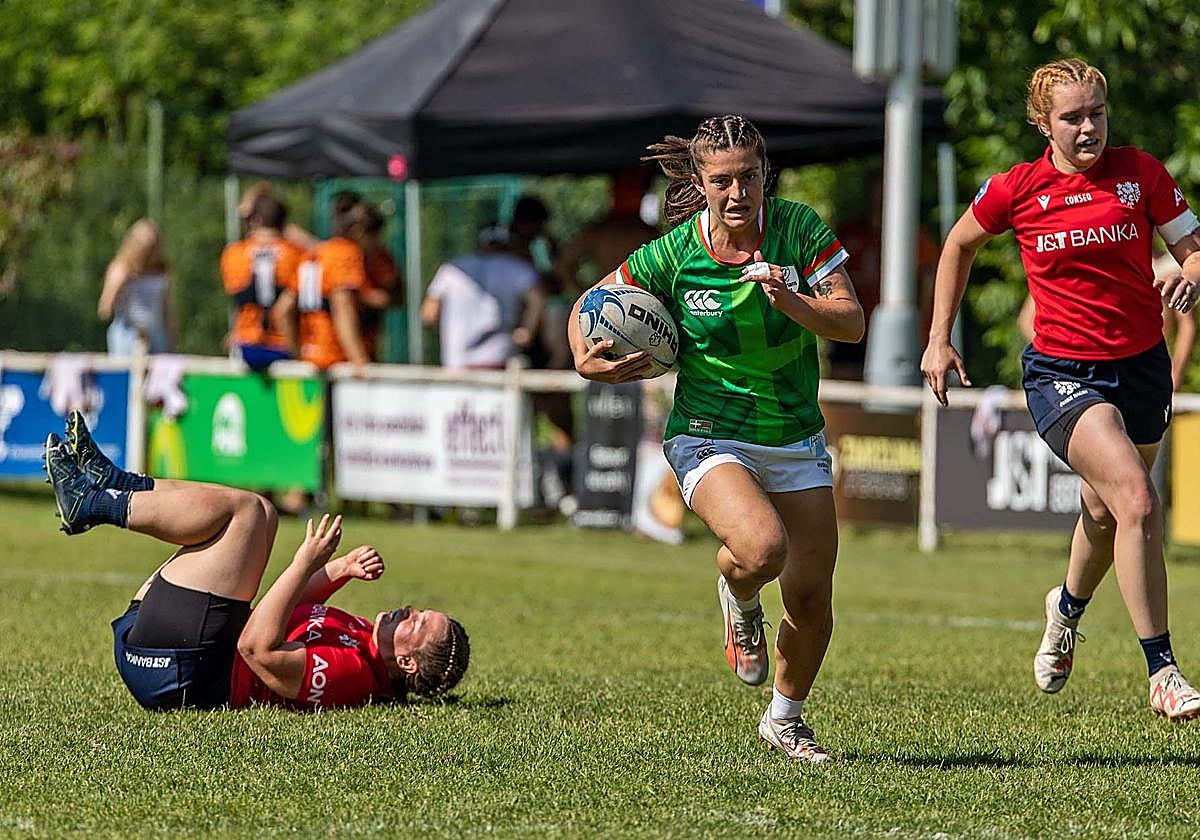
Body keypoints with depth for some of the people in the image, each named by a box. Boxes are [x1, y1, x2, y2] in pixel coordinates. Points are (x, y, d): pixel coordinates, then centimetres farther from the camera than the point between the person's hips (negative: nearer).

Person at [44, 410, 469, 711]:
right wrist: (341, 569, 5)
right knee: (256, 513, 16)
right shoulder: (360, 637, 7)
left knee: (245, 509, -12)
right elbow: (293, 608, 24)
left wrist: (307, 565, -33)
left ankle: (91, 503, -1)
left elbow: (259, 649, -34)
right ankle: (112, 485, 13)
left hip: (174, 666, -10)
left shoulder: (352, 671, -23)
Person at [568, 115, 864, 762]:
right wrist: (587, 362, -18)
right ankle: (738, 599, 6)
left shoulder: (799, 228, -10)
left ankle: (785, 718, 31)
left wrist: (789, 300, -29)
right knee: (762, 548, -32)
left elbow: (851, 322, -12)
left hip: (795, 439, 3)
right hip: (709, 436, -3)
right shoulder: (672, 255, -13)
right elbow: (589, 306, 2)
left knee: (811, 598, 3)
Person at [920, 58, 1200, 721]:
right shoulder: (1017, 189, -5)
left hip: (1141, 367, 3)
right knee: (1137, 501, -24)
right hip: (1062, 373, -3)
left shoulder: (1140, 173, -2)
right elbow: (959, 244, 13)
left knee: (1106, 509, 21)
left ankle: (1069, 607, 56)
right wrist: (939, 338, 11)